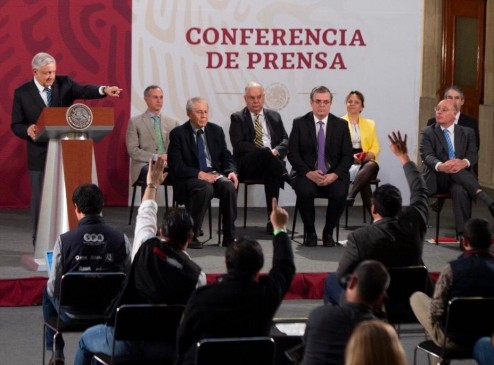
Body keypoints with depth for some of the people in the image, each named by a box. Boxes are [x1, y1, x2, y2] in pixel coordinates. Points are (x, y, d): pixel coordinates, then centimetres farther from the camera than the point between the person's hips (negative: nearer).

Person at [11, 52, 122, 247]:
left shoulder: (64, 83, 1)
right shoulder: (22, 93, -3)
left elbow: (84, 90, -17)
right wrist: (28, 130, -24)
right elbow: (16, 125, -1)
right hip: (39, 154, -1)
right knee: (40, 199, 3)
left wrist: (104, 90, -37)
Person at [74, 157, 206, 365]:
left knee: (87, 338, 28)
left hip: (127, 340, -1)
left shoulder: (147, 250, -8)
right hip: (168, 348, 1)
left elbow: (145, 215, 13)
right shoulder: (197, 275, -8)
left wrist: (152, 184, 30)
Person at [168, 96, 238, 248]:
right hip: (190, 178, -4)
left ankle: (229, 237, -21)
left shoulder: (216, 130, 12)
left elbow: (226, 157, 15)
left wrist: (232, 171, -8)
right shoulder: (178, 133, -2)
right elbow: (176, 165, -9)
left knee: (229, 186, -29)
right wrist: (199, 174, -21)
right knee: (206, 188, -37)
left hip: (215, 174, 4)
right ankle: (190, 236, -24)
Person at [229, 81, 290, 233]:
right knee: (265, 153, -37)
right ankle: (291, 181, -30)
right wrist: (264, 151, -17)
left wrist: (276, 150, -11)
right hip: (247, 165, -3)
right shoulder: (237, 118, 9)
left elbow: (285, 140, 13)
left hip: (269, 163, 3)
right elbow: (238, 145, -5)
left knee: (273, 174, -35)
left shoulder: (274, 116, 21)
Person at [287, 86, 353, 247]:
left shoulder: (341, 125, 7)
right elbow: (292, 153, -1)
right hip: (307, 174, -1)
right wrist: (309, 173, -16)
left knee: (340, 194, -30)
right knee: (305, 192, -33)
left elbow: (348, 156, 4)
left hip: (333, 175, 1)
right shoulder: (299, 123, 4)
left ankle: (328, 232, -6)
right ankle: (309, 231, -9)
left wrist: (334, 175, -14)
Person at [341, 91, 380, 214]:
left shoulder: (370, 124, 22)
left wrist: (368, 155, -12)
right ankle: (374, 214, -41)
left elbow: (375, 147, 13)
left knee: (372, 166, -37)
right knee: (364, 175, -36)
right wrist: (350, 156, -17)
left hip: (366, 162, 2)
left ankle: (350, 196, -50)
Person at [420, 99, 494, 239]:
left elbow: (473, 154, -1)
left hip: (461, 178, 1)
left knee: (460, 189, -37)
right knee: (455, 171, -36)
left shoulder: (467, 132, 13)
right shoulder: (427, 132, 7)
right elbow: (426, 155, -9)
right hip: (436, 178, -1)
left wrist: (464, 162, -27)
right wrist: (440, 166, -33)